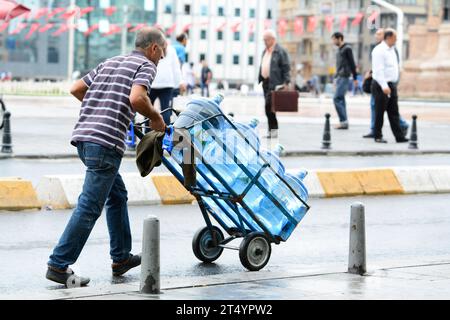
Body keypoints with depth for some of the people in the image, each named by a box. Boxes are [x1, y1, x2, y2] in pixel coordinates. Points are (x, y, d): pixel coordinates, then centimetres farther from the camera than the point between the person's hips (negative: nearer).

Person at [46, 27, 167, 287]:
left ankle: (121, 258, 28)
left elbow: (76, 89, 23)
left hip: (83, 135, 9)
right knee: (90, 206, -7)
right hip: (106, 141, -9)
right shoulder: (146, 66, 2)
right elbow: (136, 98, -18)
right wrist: (156, 117, -2)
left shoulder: (109, 63, 25)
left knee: (117, 194, 22)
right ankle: (59, 265, -9)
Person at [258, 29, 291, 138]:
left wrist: (286, 82, -16)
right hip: (266, 82, 8)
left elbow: (286, 68, -11)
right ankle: (272, 130, 14)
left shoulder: (280, 51, -7)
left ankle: (273, 129, -9)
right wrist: (260, 79, 15)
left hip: (275, 83, -8)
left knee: (269, 105, -16)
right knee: (269, 106, 8)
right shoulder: (265, 51, 17)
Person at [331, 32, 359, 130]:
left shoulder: (347, 48, -7)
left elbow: (352, 63, -9)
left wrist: (355, 78, -10)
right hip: (339, 77, 9)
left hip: (344, 77, -9)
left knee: (337, 98, -15)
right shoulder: (339, 49, 18)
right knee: (341, 99, 7)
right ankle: (344, 122, 8)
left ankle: (344, 121, -16)